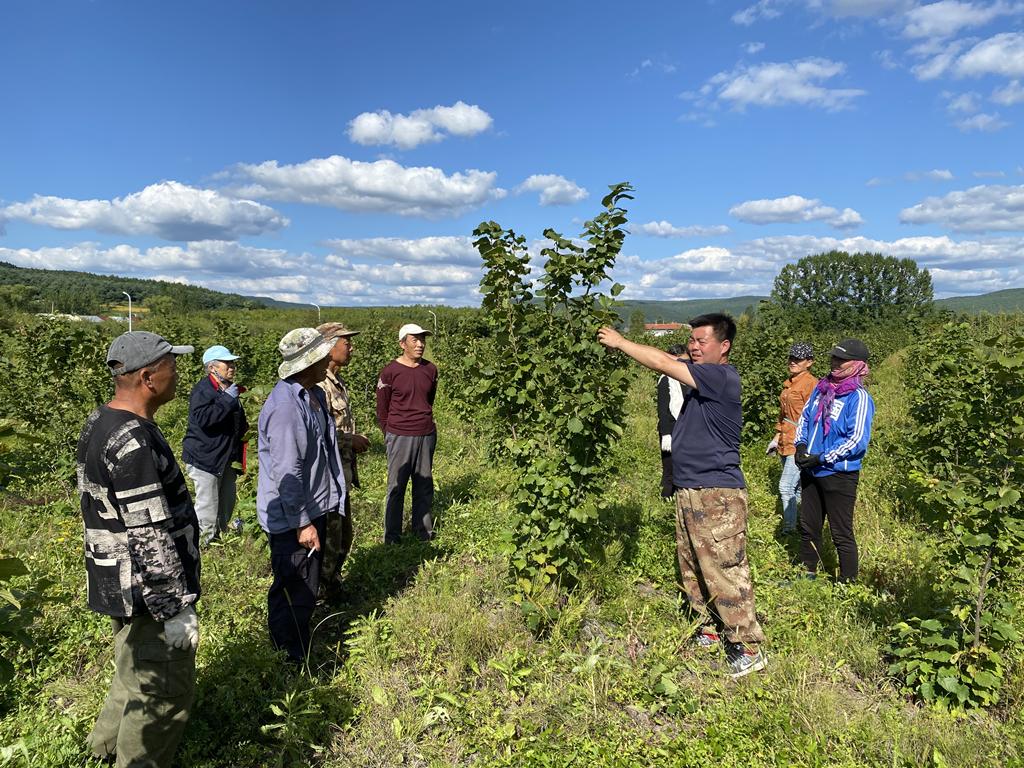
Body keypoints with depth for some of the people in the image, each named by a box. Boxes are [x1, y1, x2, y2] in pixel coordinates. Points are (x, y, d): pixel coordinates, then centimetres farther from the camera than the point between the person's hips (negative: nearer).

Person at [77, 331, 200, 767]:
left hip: (121, 582, 10)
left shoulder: (100, 422, 4)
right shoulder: (133, 443, -28)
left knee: (137, 673, 29)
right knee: (165, 690, 7)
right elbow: (150, 538, -27)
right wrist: (177, 608, -21)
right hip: (147, 593, -10)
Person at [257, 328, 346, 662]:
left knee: (308, 587, 23)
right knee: (295, 593, 4)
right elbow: (286, 472, -26)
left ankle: (301, 651, 40)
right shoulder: (285, 405, -25)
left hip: (314, 508, 10)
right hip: (291, 518, -10)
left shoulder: (315, 395, 7)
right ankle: (293, 660, 21)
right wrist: (302, 522, -21)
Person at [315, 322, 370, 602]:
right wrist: (351, 440, -17)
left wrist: (356, 440, 9)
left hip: (342, 472, 10)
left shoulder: (338, 383, 12)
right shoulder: (318, 384, -20)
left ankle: (333, 586, 37)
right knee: (329, 540, 4)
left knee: (343, 536, 21)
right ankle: (326, 592, 21)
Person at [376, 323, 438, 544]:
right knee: (396, 486, 5)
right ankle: (391, 534, 18)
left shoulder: (430, 369, 2)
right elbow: (382, 409, 0)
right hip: (400, 437, -4)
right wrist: (389, 435, 5)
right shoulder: (390, 372, -9)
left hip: (427, 435, 4)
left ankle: (423, 528, 28)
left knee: (424, 485, 13)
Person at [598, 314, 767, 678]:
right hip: (688, 491, 10)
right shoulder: (701, 379, 16)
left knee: (725, 571, -3)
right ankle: (710, 631, 33)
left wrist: (620, 342, -13)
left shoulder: (722, 377, -16)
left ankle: (749, 647, 10)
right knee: (692, 569, 18)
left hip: (717, 495, -10)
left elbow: (664, 364, -19)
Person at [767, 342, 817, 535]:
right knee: (796, 486, 16)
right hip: (786, 442, 9)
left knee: (786, 486, -10)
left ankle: (789, 528, 0)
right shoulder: (789, 382, 14)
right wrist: (776, 438, 21)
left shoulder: (811, 383, -12)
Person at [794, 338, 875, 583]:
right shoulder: (822, 387, 6)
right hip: (811, 471, 7)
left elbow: (857, 440, -19)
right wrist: (801, 445, -3)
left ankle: (847, 584, 20)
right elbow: (804, 417, 14)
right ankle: (807, 575, 34)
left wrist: (820, 458, -19)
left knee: (841, 534, 5)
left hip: (839, 475, -7)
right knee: (808, 528, 18)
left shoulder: (859, 397, -14)